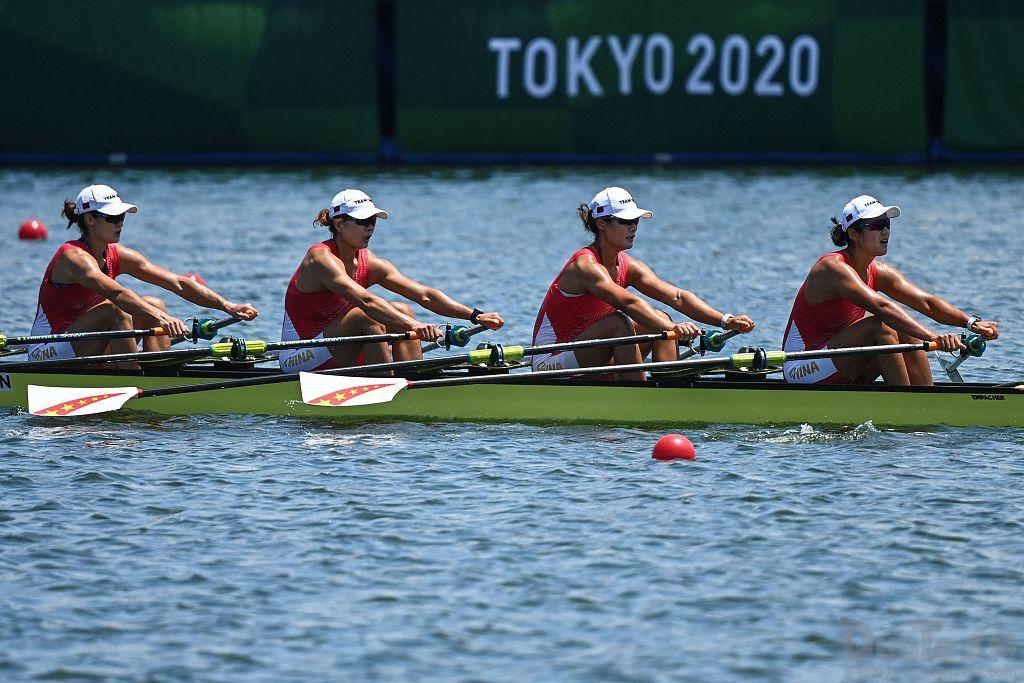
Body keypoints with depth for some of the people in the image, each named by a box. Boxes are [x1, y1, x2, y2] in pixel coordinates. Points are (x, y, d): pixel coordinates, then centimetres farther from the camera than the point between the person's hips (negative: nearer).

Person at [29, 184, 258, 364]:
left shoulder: (117, 256, 3)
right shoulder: (74, 256, -20)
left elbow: (178, 283, -1)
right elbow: (116, 293, -39)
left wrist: (228, 307, -11)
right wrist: (161, 318, -52)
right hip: (48, 355, -8)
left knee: (155, 305, -3)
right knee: (116, 310, -29)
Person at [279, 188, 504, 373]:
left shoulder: (368, 263, 3)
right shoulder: (321, 258, -20)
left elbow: (425, 295, -2)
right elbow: (364, 300, -36)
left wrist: (475, 316, -13)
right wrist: (414, 326, -47)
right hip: (297, 360, -8)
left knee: (402, 310, -6)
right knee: (368, 317, -28)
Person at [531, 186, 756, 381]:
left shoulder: (628, 267, 4)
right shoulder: (586, 265, -21)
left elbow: (678, 297, -5)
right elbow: (628, 302, -37)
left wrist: (726, 321, -18)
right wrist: (674, 328, -48)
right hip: (551, 362, -8)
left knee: (659, 319, -3)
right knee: (618, 323, -30)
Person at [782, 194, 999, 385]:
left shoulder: (878, 272, 5)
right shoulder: (833, 267, -22)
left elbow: (926, 302, -3)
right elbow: (881, 307, -35)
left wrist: (972, 323, -19)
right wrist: (933, 337, -44)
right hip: (801, 370, -8)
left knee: (906, 333, -8)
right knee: (883, 326, -25)